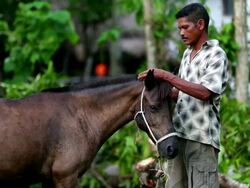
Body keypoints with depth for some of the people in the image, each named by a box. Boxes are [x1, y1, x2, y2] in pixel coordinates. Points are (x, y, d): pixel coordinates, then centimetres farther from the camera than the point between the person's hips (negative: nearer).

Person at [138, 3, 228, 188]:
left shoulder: (216, 55, -7)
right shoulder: (188, 53, 18)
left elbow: (204, 92, -19)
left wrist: (166, 76, -19)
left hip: (201, 136, -8)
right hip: (178, 133, 8)